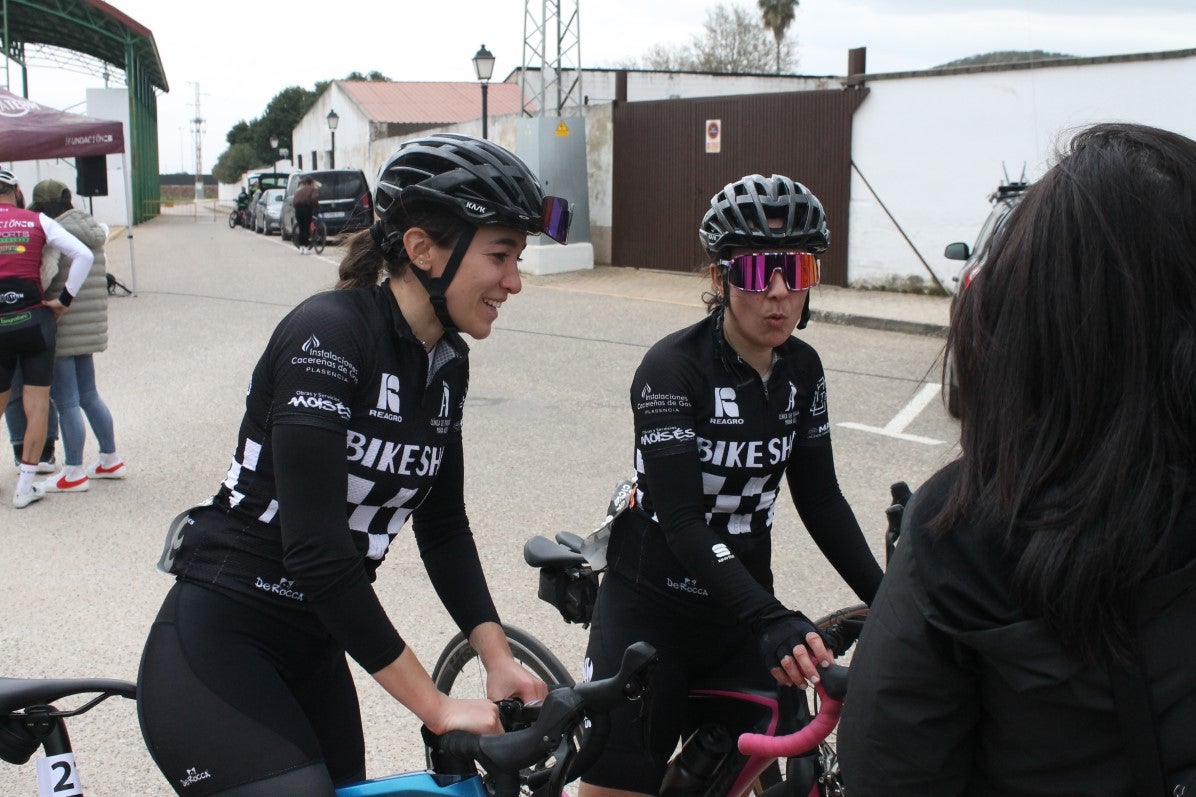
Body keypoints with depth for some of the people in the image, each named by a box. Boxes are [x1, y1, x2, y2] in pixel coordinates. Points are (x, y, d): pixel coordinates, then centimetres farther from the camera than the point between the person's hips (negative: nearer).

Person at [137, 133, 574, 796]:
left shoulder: (446, 362, 3)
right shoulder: (329, 335, -22)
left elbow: (442, 526, 9)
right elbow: (317, 552, -27)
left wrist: (497, 656, -3)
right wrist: (438, 708, -24)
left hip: (311, 657, 8)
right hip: (215, 650, -8)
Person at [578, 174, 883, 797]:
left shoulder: (802, 369, -1)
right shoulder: (674, 367, -20)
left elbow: (820, 499, 4)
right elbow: (681, 521, -27)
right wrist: (773, 622, -39)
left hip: (745, 606, 6)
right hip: (651, 606, -5)